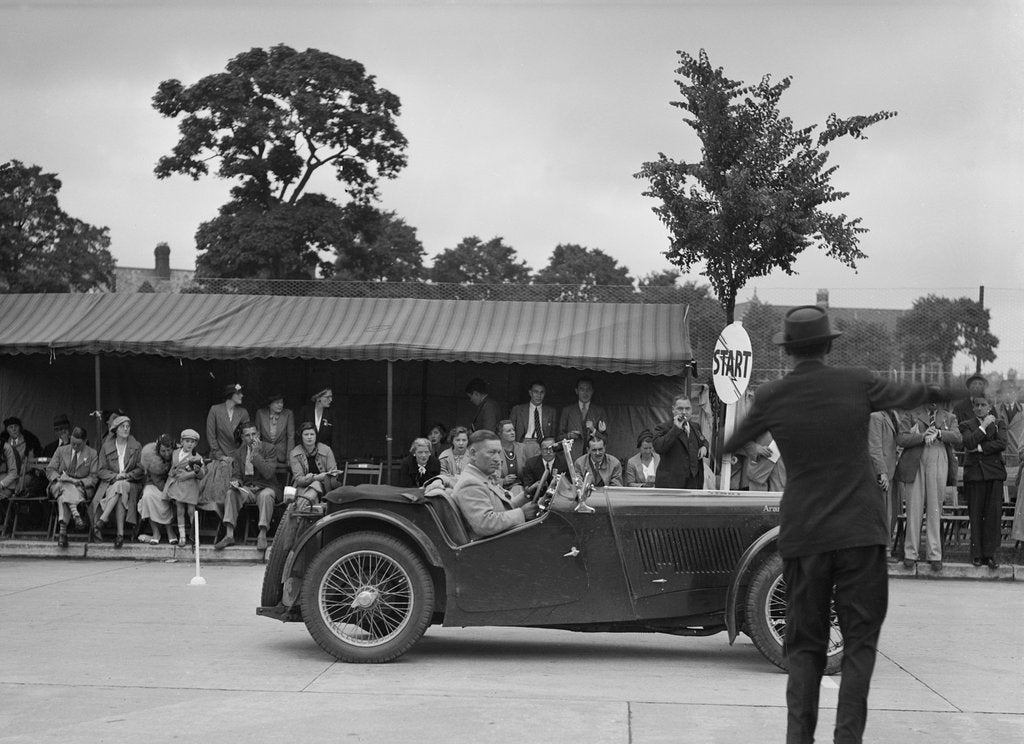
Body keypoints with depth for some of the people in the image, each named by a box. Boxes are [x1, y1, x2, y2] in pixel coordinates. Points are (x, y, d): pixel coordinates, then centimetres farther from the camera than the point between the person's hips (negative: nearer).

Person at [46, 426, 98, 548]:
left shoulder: (92, 454, 10)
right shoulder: (61, 450, 16)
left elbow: (94, 478, 3)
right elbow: (50, 470, 10)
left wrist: (79, 481, -16)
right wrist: (59, 477, -13)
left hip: (81, 487, -1)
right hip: (60, 485, 1)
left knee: (64, 497, -35)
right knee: (66, 489, -37)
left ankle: (62, 529, -51)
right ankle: (76, 514, -59)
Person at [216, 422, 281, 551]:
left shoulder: (269, 449, -4)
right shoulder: (238, 453, 10)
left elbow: (268, 474, -17)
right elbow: (236, 475, 10)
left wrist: (256, 454, -19)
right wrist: (236, 482, -15)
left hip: (266, 488, -4)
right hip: (247, 488, 4)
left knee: (265, 495, -37)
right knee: (231, 493, -25)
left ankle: (262, 535, -37)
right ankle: (229, 535, -29)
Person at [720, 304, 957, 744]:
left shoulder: (771, 397, -1)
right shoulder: (857, 383, -2)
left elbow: (732, 444, 15)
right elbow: (904, 395, 18)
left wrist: (724, 446, 39)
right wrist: (936, 392, 40)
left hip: (802, 537, 1)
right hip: (860, 532, -1)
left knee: (804, 645, 11)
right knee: (859, 640, 6)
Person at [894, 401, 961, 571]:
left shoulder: (949, 417, 16)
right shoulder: (910, 415, 10)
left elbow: (957, 438, -2)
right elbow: (901, 439, -3)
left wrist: (938, 433, -18)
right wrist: (923, 436, -16)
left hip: (938, 463, 1)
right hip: (915, 463, -1)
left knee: (935, 509, 1)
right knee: (914, 508, -1)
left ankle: (934, 555, 6)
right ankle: (910, 554, 6)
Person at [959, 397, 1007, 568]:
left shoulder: (999, 423, 14)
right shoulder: (966, 425, 11)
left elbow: (1002, 444, -4)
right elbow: (969, 443, -8)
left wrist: (980, 448, -8)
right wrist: (984, 426, -7)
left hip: (994, 472, 1)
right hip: (974, 473, -1)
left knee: (994, 514, -5)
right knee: (975, 515, -2)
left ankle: (989, 554, 0)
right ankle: (976, 554, 3)